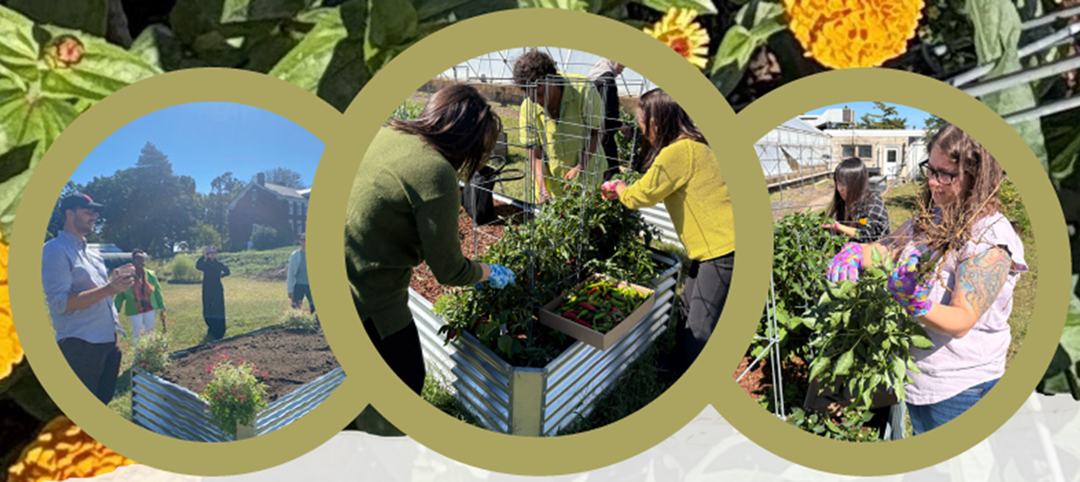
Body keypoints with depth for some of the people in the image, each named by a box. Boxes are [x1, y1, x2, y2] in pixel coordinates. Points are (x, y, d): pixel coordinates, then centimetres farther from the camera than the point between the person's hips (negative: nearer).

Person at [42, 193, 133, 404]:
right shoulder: (55, 250, -10)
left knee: (103, 403, 16)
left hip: (109, 339, 8)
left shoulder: (90, 252, 17)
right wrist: (109, 288, -24)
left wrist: (115, 279, 3)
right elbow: (60, 303, -19)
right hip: (80, 345, -8)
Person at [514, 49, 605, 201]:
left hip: (585, 177, -1)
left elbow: (596, 133, -8)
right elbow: (534, 154, -7)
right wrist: (543, 190, -20)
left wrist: (580, 168, -19)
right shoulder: (528, 107, -12)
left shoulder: (584, 91, -18)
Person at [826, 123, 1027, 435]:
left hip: (958, 389, -6)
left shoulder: (991, 239, -22)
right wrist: (855, 253, -16)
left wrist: (918, 304, -45)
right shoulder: (931, 219, 1)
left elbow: (962, 321, -26)